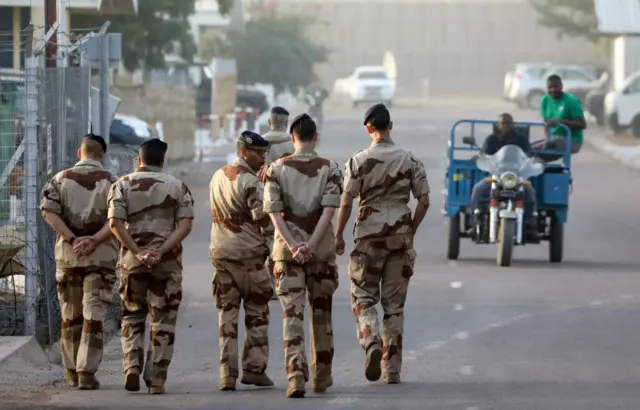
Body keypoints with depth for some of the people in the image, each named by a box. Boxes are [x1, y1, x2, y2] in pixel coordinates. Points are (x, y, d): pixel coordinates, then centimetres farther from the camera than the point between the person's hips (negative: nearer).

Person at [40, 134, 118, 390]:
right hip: (102, 254, -2)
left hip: (67, 254, 2)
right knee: (93, 316, -3)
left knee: (70, 315, 14)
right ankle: (87, 373, -11)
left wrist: (73, 240, -13)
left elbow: (49, 211, -9)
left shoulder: (61, 179, 5)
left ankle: (72, 372, 21)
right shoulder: (111, 182, 1)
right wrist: (93, 240, -19)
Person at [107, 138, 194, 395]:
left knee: (132, 318, 14)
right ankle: (156, 380, 0)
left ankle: (132, 365, -5)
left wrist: (137, 252, -12)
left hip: (132, 261, 0)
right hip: (167, 264, 0)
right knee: (163, 323, 5)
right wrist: (161, 251, -13)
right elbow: (185, 225, -6)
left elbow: (115, 223, -9)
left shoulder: (123, 185, 4)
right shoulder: (177, 187, 6)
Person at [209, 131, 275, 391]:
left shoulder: (218, 177, 12)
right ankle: (254, 368, 3)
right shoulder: (250, 182, -12)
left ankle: (228, 374, 0)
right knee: (257, 312, 6)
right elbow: (262, 218, -18)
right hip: (248, 253, -6)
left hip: (220, 252, 6)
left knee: (227, 314, 5)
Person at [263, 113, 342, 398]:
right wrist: (310, 245, -15)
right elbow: (329, 210, -11)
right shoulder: (329, 169, 0)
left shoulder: (277, 169, 2)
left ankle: (296, 376, -20)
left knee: (292, 314, -5)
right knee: (321, 313, 14)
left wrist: (293, 245, -13)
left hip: (287, 249, -1)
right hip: (321, 251, 1)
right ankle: (321, 377, 24)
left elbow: (273, 211, -8)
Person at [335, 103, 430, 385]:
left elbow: (346, 202, -9)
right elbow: (424, 201, 1)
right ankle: (392, 369, 8)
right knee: (394, 303, 8)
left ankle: (372, 343, -21)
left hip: (369, 235, -2)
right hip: (400, 236, 2)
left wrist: (338, 235, 2)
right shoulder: (410, 160, 1)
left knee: (363, 297, 7)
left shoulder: (360, 161, -6)